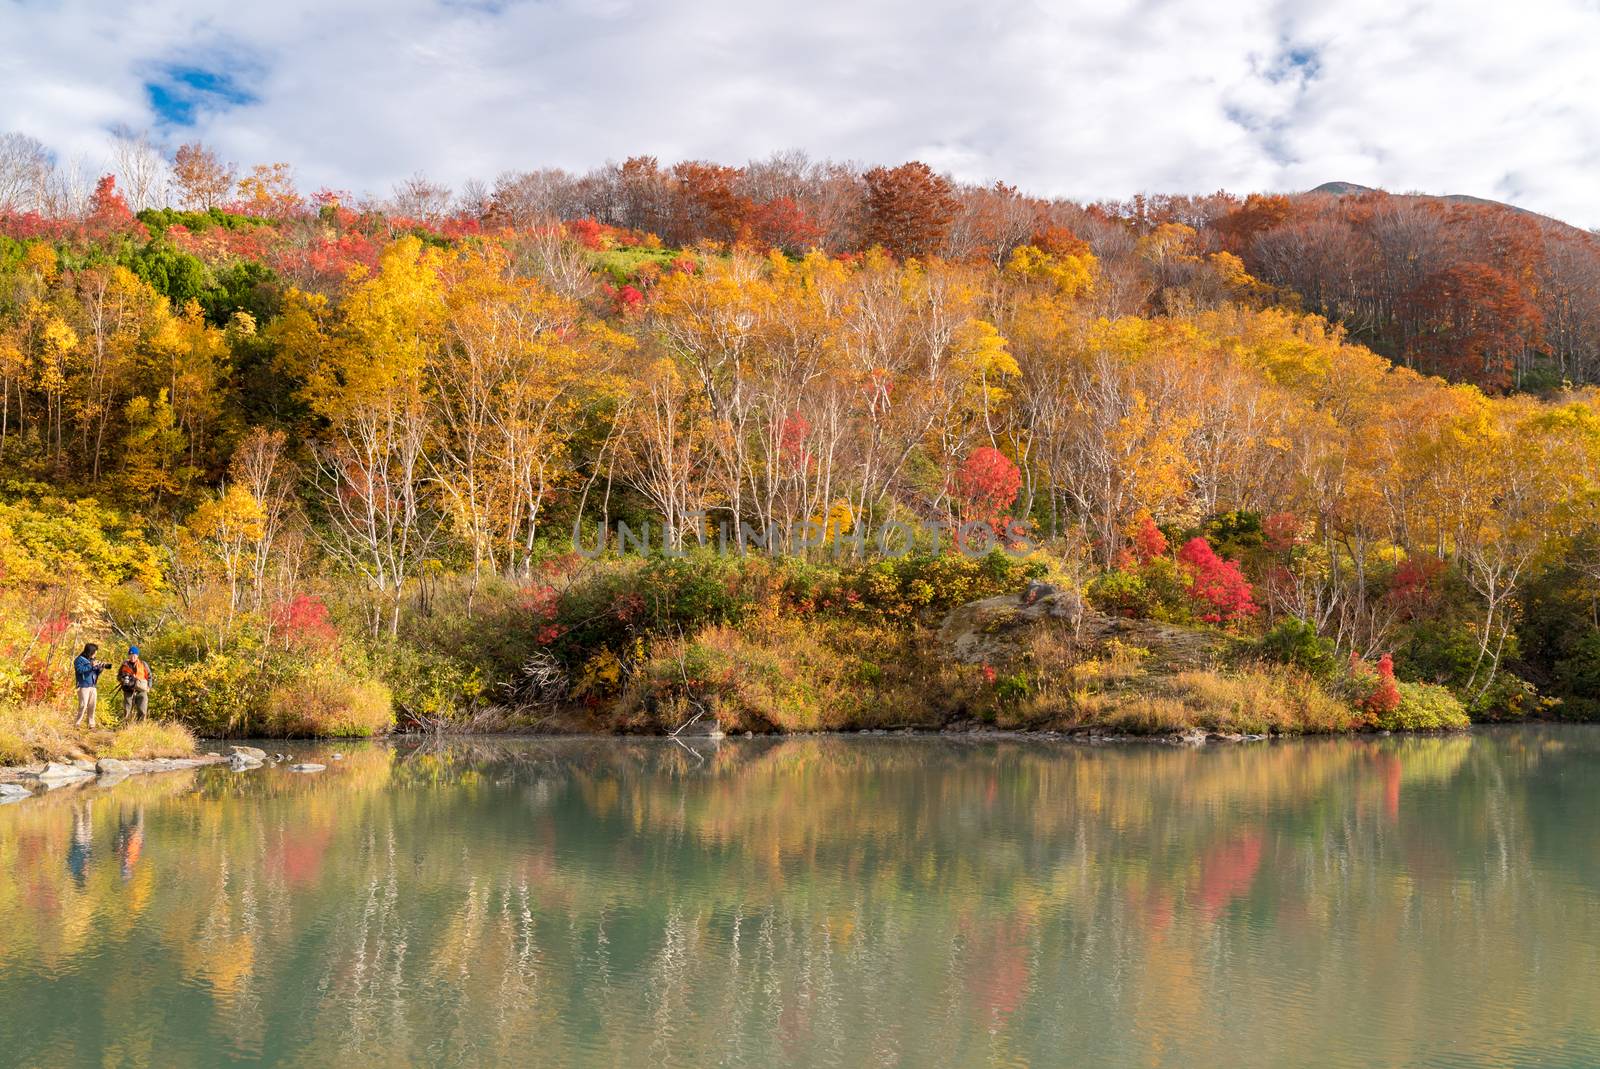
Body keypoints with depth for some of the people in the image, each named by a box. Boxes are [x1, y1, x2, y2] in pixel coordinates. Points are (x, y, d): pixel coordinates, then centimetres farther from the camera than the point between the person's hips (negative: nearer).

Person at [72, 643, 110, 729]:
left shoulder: (92, 660, 19)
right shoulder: (79, 659, -1)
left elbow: (96, 673, 20)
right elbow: (80, 670, -18)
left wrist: (100, 668, 2)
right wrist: (91, 665, -18)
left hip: (93, 686, 7)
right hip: (84, 686, -7)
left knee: (92, 706, 5)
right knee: (83, 705, -13)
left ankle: (91, 724, 10)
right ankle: (77, 724, -9)